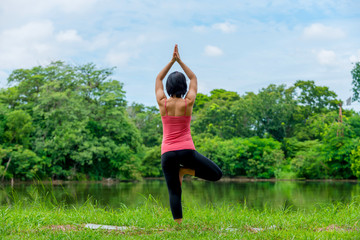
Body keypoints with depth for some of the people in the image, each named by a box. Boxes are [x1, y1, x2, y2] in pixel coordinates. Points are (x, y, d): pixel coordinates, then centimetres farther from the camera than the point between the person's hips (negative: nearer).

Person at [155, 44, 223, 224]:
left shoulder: (162, 103, -1)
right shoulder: (188, 103, -3)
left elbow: (158, 79, 15)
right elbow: (194, 78, 13)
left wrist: (172, 60, 14)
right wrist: (179, 61, 15)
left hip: (167, 153, 2)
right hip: (187, 150, -2)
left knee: (174, 193, 7)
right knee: (216, 174, 12)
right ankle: (184, 170, -3)